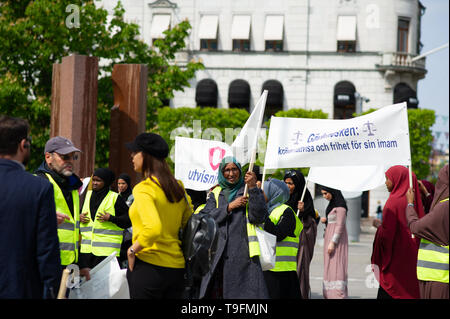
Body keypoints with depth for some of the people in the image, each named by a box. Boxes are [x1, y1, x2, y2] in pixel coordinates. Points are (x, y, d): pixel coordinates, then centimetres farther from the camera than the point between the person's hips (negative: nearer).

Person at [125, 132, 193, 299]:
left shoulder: (143, 189, -13)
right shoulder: (178, 187, 9)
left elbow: (153, 228, -26)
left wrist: (133, 249, -13)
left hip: (147, 266, -7)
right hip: (177, 267, 7)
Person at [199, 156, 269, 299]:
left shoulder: (248, 190, 10)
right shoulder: (216, 194, 18)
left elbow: (258, 217, -6)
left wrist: (253, 188, -13)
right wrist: (229, 207, -5)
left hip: (243, 254, -3)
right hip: (218, 254, 3)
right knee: (214, 293, -1)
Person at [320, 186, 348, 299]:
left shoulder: (340, 205, -13)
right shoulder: (332, 204, 15)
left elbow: (340, 225, -17)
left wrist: (333, 242, -20)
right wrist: (326, 220, 3)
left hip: (337, 238, -9)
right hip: (330, 236, 9)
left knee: (336, 265, -13)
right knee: (329, 265, 7)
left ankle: (338, 294, -17)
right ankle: (329, 294, 8)